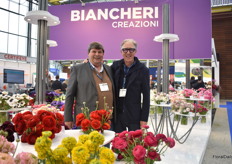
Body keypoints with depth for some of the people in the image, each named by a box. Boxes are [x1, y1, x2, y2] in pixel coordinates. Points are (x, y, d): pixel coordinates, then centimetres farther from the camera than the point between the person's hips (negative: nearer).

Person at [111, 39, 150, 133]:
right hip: (117, 114, 3)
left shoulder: (142, 70, -3)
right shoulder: (115, 66, 5)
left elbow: (146, 96, -2)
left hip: (134, 115, -2)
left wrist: (144, 119, -6)